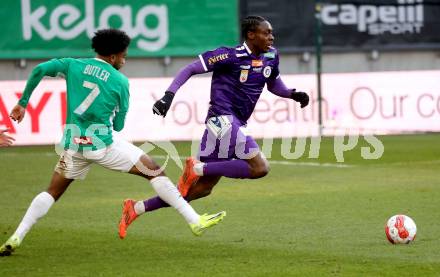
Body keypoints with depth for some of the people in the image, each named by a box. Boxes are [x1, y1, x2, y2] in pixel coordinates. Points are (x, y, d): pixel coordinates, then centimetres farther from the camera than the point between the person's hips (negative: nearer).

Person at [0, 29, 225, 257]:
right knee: (154, 172, 4)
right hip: (103, 144, -4)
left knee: (52, 193, 19)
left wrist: (23, 103, 4)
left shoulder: (73, 65, 7)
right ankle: (195, 221, 2)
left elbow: (39, 70, -5)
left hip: (73, 144, 4)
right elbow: (118, 125, 7)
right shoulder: (120, 81, 1)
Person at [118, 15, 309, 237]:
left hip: (234, 124, 9)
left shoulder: (271, 57, 10)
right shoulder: (231, 56, -13)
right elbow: (191, 69, -10)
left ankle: (137, 208, 15)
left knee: (202, 188, 9)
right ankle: (199, 168, -11)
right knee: (259, 167, -19)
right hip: (222, 119, -9)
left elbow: (273, 85, 28)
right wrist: (169, 94, -20)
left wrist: (293, 94, 9)